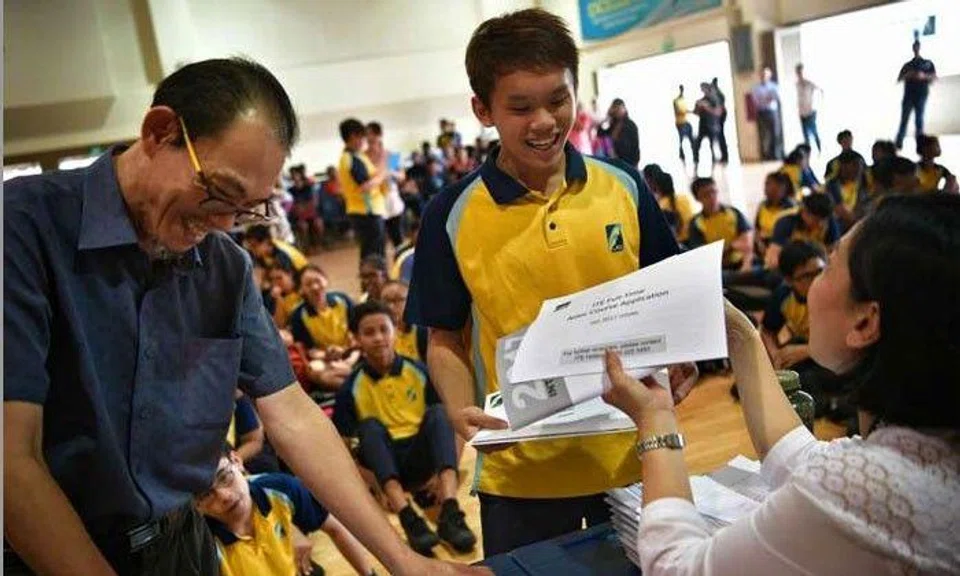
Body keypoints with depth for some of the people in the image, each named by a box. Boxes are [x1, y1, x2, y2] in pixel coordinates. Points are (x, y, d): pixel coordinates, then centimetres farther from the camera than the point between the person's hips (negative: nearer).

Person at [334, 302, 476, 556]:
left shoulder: (419, 372, -1)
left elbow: (446, 421, 4)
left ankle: (450, 511, -42)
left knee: (437, 413, -25)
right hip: (383, 464, -1)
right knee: (370, 426, -28)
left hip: (419, 459, 1)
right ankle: (407, 516, -46)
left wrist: (452, 462, -8)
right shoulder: (352, 387, -4)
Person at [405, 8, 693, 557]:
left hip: (632, 456, 2)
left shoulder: (626, 187, -2)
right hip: (520, 474, -2)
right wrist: (462, 412, -17)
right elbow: (445, 339, 1)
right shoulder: (451, 215, -8)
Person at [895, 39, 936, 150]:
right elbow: (899, 79, 12)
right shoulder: (907, 65, 17)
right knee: (904, 119, -4)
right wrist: (907, 75, -9)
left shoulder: (927, 63, 13)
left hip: (921, 95, -1)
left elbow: (934, 77, 5)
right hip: (908, 95, 1)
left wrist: (924, 76, -14)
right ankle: (898, 144, -4)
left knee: (919, 120, -7)